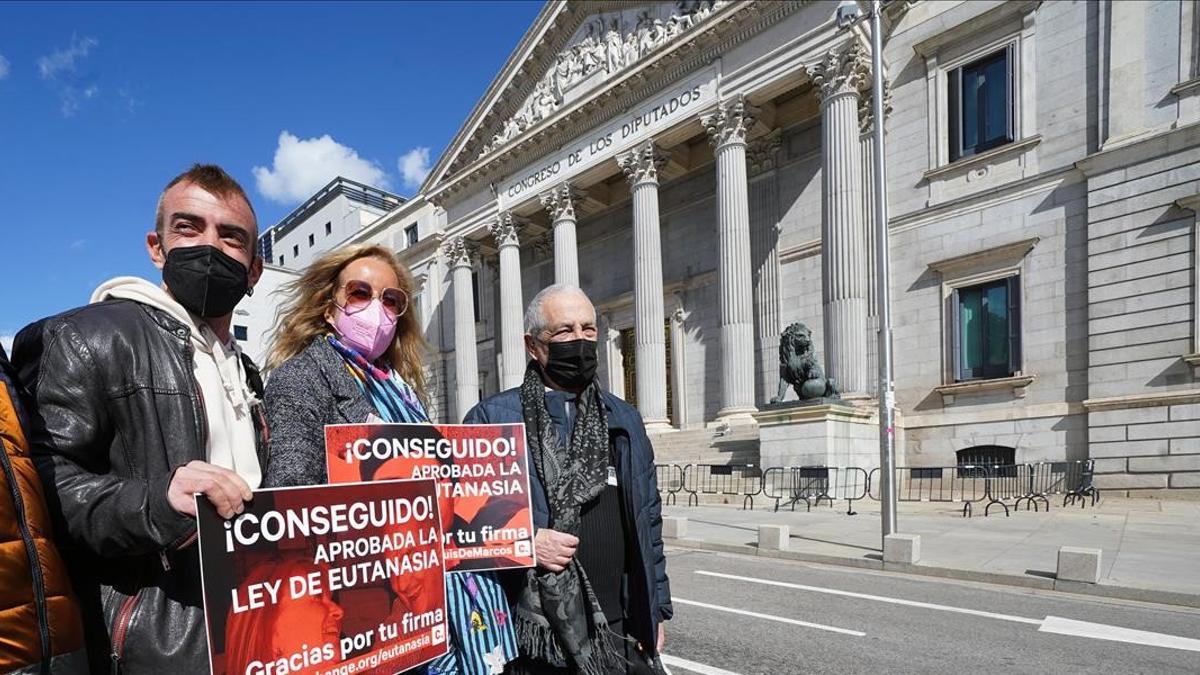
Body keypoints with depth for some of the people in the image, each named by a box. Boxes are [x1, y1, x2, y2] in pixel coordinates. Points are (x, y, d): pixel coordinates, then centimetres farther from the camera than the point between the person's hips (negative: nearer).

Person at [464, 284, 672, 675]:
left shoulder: (624, 420, 7)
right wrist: (523, 541, -18)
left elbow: (648, 521, 9)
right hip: (530, 640, -3)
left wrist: (655, 611, 8)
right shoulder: (490, 419, -6)